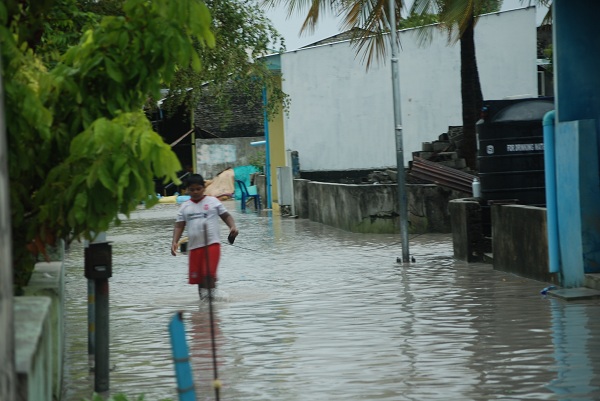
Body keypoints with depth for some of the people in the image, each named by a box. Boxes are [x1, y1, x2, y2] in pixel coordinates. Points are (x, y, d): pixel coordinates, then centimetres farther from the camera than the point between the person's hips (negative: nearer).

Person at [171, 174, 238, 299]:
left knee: (209, 274, -17)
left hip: (212, 243, -4)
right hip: (194, 246, 4)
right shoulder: (185, 207, 10)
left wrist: (232, 227, -14)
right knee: (198, 277, 9)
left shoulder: (213, 201, 4)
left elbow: (226, 216, 5)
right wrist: (175, 242, -6)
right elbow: (179, 226, 8)